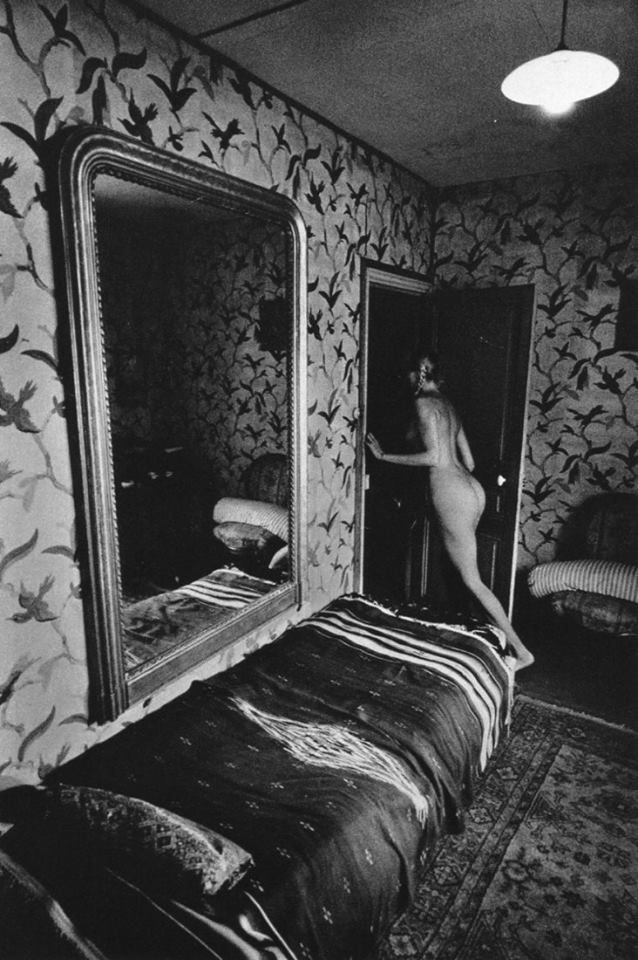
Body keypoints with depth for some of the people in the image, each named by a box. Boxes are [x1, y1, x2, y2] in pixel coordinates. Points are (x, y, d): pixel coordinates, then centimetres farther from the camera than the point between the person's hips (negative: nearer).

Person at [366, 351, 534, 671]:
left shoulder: (424, 403, -10)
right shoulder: (448, 405, 16)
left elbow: (433, 457, -19)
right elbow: (468, 461, 16)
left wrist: (383, 456, -13)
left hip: (451, 494, -10)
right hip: (470, 488, 10)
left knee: (471, 581, -1)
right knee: (458, 570, 19)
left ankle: (520, 651, 6)